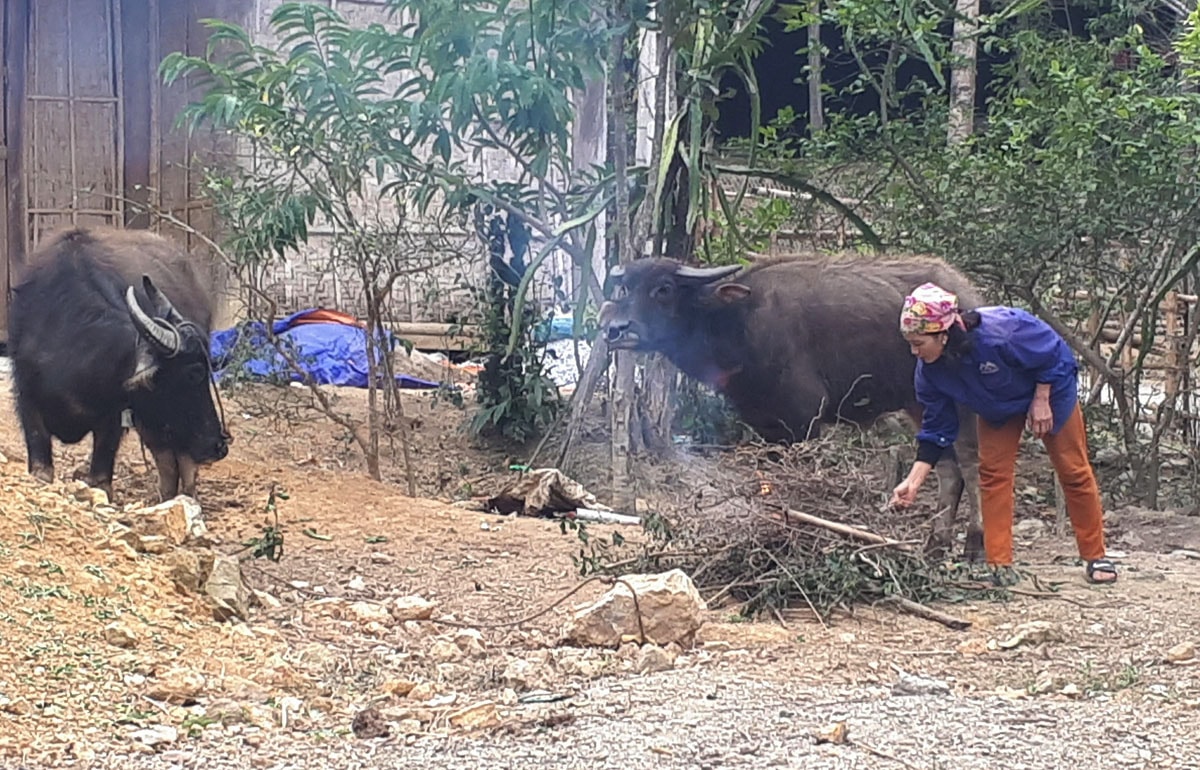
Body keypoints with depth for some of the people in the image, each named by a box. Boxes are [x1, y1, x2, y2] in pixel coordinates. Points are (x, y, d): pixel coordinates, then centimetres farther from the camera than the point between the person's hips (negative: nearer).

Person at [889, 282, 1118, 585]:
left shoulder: (999, 333, -43)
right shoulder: (929, 371, -24)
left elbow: (1052, 353, -26)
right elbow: (936, 430, -15)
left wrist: (1041, 402, -22)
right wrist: (913, 481, -22)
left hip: (1050, 388, -4)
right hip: (998, 407, 4)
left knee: (1073, 470, 3)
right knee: (993, 472, -7)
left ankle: (1096, 557, 15)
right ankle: (999, 566, -3)